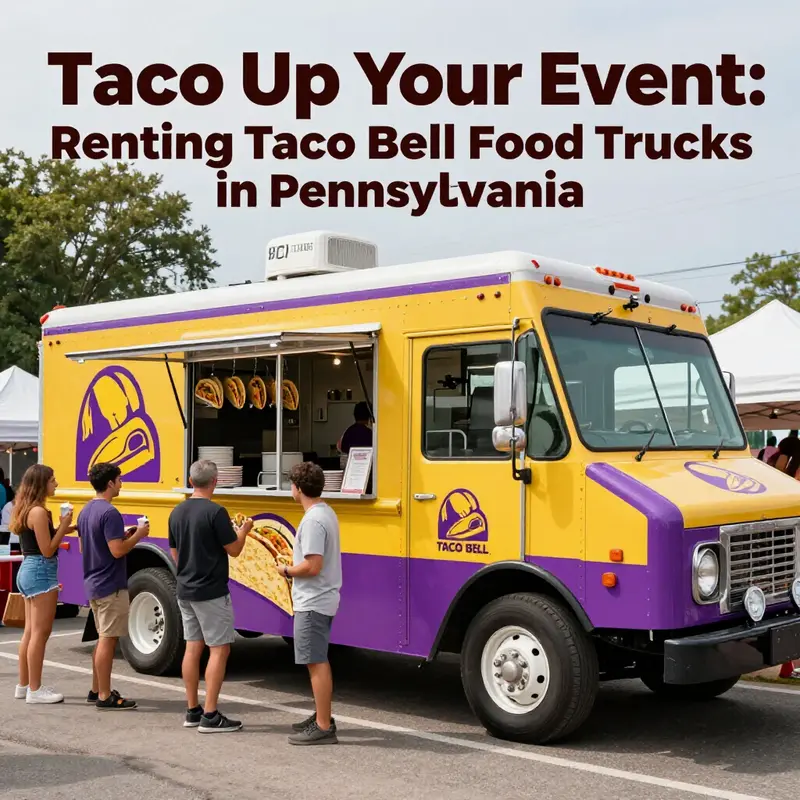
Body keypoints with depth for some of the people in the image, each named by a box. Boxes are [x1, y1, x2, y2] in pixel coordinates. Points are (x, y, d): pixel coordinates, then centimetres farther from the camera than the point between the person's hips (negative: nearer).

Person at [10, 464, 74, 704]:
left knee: (30, 631, 15)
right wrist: (63, 527, -11)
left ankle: (24, 685, 21)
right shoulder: (39, 512, -17)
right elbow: (47, 550, -18)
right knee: (40, 632, -4)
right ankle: (35, 690, 0)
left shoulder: (26, 510, 12)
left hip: (28, 570, 10)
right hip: (41, 573, -10)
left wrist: (64, 528, 9)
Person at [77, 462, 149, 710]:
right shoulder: (109, 513, -19)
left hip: (93, 584, 10)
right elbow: (117, 550, -25)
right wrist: (137, 535, -8)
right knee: (108, 640, -3)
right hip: (111, 587, -10)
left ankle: (96, 690, 25)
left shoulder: (85, 511, 11)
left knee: (103, 639, 18)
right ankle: (105, 697, 2)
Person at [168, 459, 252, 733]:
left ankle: (192, 711, 18)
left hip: (185, 591, 8)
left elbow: (175, 555, 13)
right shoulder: (215, 512, -17)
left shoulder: (177, 513, 6)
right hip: (211, 593, -8)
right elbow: (234, 550, -11)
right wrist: (244, 530, 7)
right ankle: (210, 716, -3)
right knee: (219, 650, -2)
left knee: (193, 648, 12)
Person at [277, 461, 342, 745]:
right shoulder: (326, 513, 11)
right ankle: (322, 717, 29)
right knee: (319, 661, 18)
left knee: (316, 662, -5)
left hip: (312, 603, -10)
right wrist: (294, 567, 13)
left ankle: (324, 728, 0)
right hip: (322, 599, 10)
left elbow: (312, 566, -26)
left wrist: (287, 570, -10)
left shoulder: (313, 520, -21)